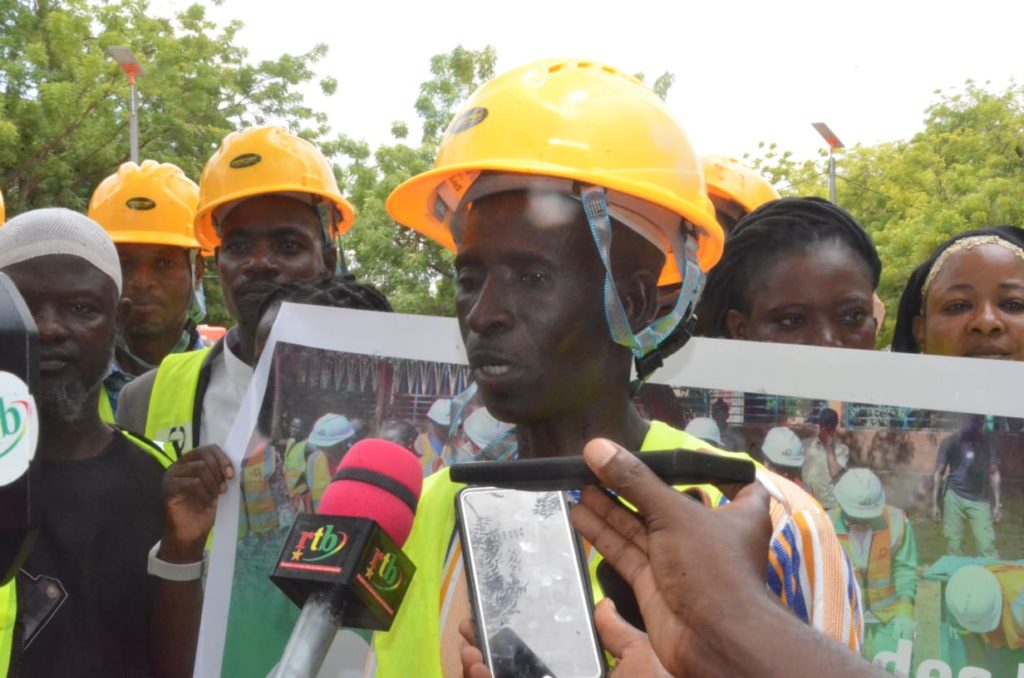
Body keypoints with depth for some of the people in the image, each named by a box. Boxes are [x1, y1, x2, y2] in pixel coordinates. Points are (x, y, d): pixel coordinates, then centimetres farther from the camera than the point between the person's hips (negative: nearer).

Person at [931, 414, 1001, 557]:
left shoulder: (988, 444, 5)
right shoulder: (951, 442, 0)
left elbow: (994, 474, 9)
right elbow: (939, 473, 2)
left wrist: (998, 504, 4)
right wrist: (935, 503, -3)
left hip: (979, 500, 1)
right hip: (954, 497, -1)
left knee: (987, 545, -8)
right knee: (954, 543, -1)